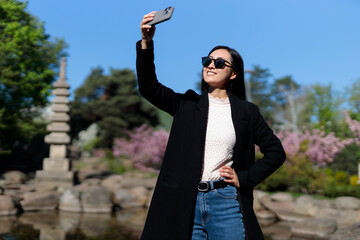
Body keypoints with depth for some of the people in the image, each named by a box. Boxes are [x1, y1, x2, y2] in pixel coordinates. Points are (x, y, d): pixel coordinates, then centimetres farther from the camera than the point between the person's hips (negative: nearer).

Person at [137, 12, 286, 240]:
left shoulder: (246, 111, 7)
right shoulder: (188, 104, 10)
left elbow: (276, 152, 10)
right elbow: (149, 87, -3)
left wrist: (244, 178, 0)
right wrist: (146, 42, -14)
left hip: (226, 202, -1)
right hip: (184, 203, 1)